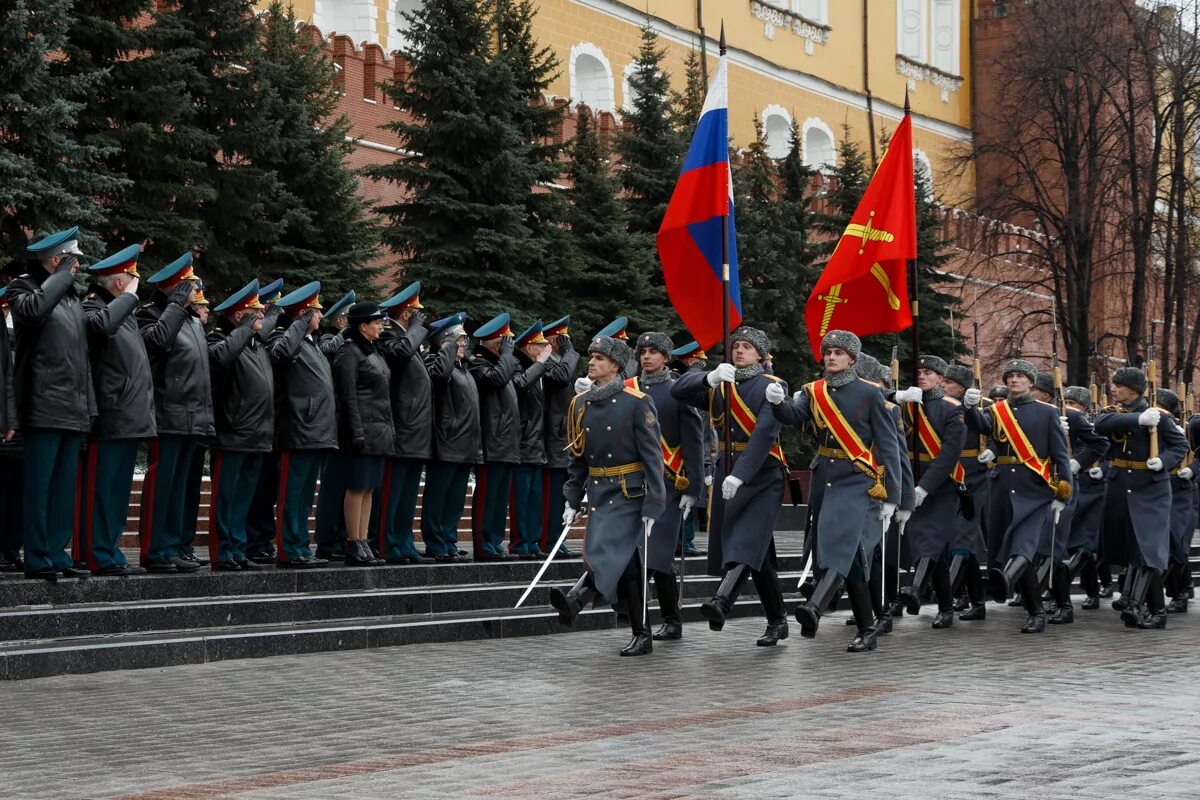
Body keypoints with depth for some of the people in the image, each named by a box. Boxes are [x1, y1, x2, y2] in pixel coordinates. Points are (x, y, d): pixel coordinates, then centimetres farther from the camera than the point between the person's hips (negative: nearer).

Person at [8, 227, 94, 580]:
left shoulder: (70, 295, 21)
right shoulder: (26, 288, -1)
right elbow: (32, 308, -27)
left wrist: (88, 404, 16)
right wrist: (62, 275, -14)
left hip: (72, 408, 7)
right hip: (44, 405, -7)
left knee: (65, 485, 8)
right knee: (39, 483, -5)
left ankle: (57, 554, 13)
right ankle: (38, 558, -3)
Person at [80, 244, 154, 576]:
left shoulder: (124, 312, 21)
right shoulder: (94, 308, -7)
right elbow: (101, 325, -33)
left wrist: (146, 412, 22)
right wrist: (129, 297, -19)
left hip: (131, 420, 9)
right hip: (110, 420, -9)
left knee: (119, 491, 11)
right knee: (101, 489, -5)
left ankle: (111, 555, 17)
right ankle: (99, 557, -2)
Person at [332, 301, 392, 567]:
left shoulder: (373, 351, 17)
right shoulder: (349, 353, -10)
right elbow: (348, 397, -14)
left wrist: (390, 428, 16)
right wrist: (357, 433, -19)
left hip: (379, 431, 9)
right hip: (363, 430, -9)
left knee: (369, 488, 9)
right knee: (357, 487, -5)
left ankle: (362, 544, 12)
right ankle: (354, 547, -1)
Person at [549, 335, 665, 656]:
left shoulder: (638, 403, -11)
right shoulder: (580, 404, 7)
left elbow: (652, 456, -13)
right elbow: (578, 458, 15)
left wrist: (653, 506, -18)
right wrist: (573, 501, 10)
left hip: (629, 494, -6)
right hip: (599, 493, 6)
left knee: (609, 553, -21)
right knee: (625, 563, 7)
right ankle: (641, 636, 12)